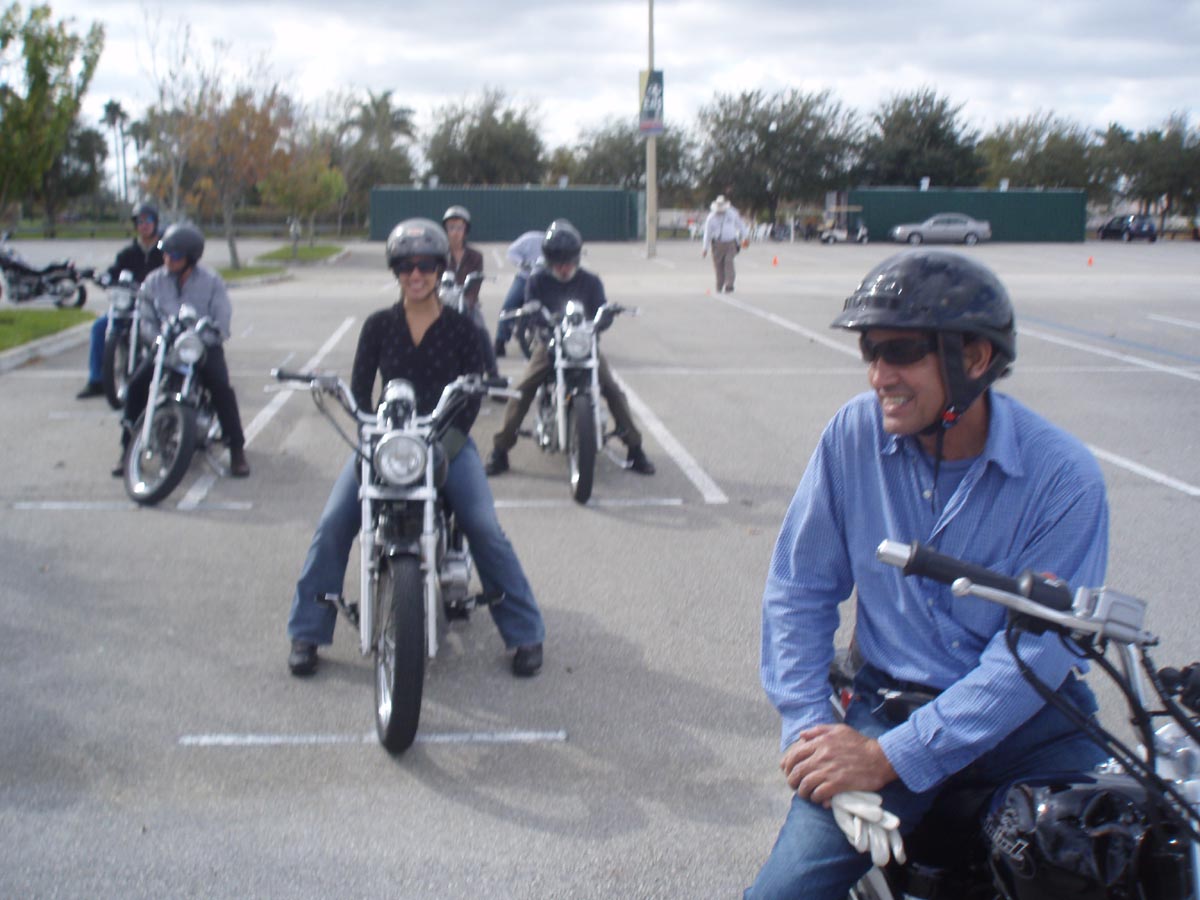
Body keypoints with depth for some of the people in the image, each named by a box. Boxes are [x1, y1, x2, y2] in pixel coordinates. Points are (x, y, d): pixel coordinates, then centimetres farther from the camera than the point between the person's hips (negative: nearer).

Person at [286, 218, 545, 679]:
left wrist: (448, 438, -17)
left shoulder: (460, 328, 1)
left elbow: (473, 394, -2)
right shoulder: (379, 325, 4)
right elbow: (359, 387, 2)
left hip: (447, 440, -1)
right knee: (332, 526, -15)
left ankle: (525, 634, -3)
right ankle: (306, 632, -1)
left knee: (487, 532, -18)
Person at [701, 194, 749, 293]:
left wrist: (745, 236, 22)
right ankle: (719, 288, 17)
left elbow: (740, 224, 17)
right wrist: (705, 248, -2)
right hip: (718, 244, 0)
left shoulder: (732, 213, 2)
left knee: (729, 262, -15)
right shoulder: (711, 217, -3)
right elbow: (707, 233, -1)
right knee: (719, 265, 2)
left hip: (731, 243, 0)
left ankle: (729, 286, -18)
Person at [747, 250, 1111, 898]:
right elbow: (799, 587, 2)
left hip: (1026, 721, -1)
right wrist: (808, 727, -9)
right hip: (889, 701, 1)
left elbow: (1035, 653, -17)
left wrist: (890, 757, -22)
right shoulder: (855, 432, -5)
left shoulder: (1064, 477, -13)